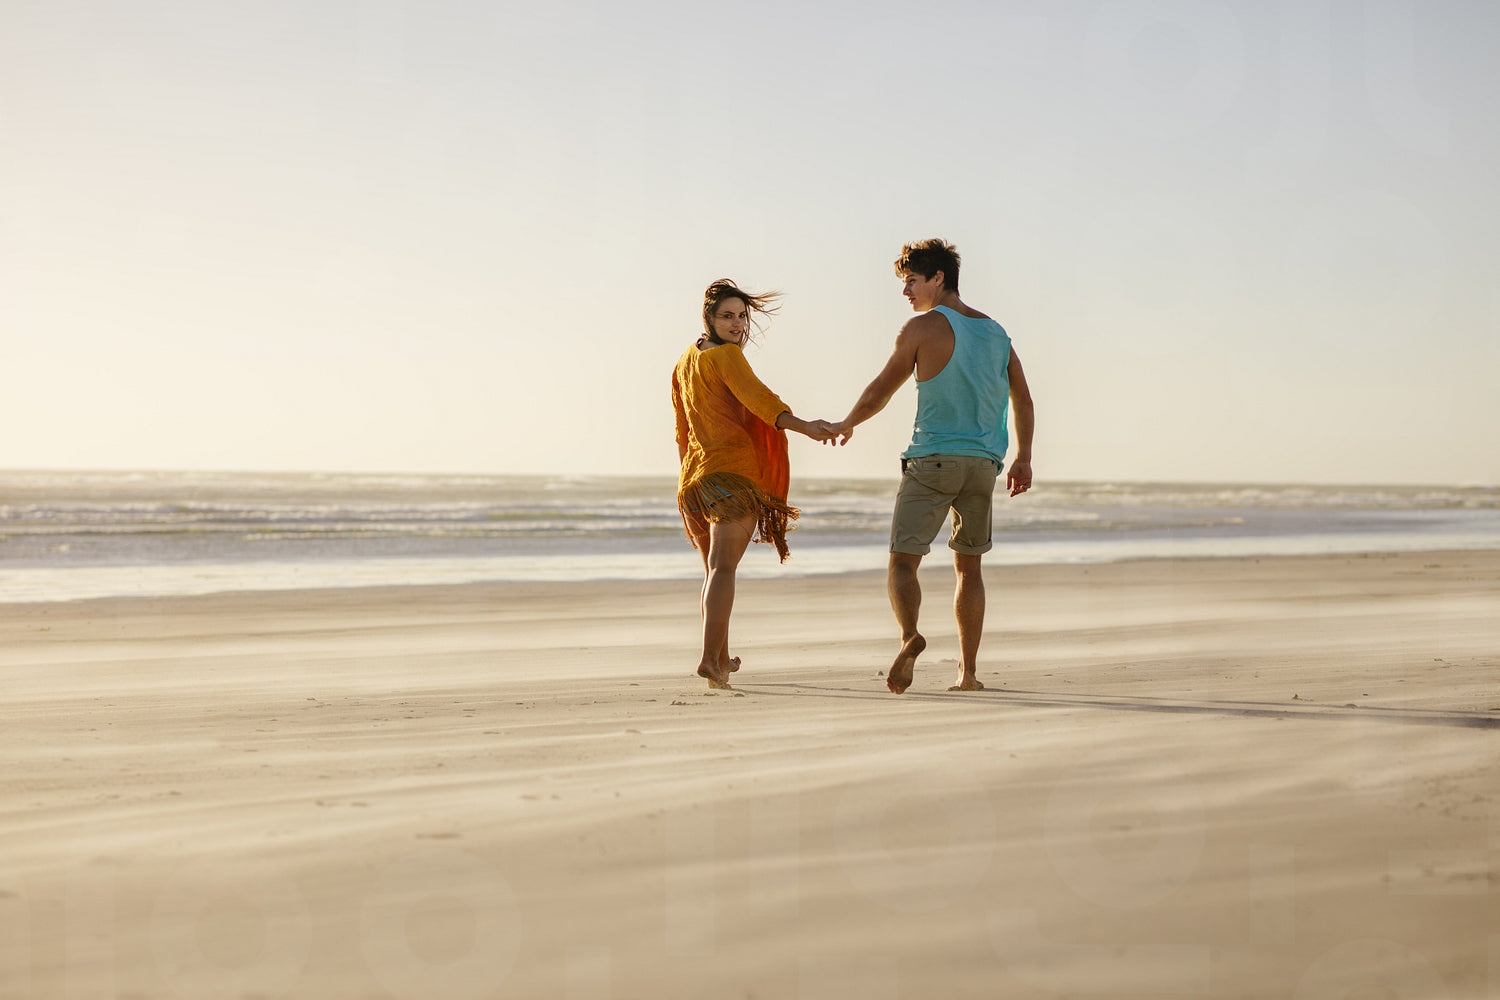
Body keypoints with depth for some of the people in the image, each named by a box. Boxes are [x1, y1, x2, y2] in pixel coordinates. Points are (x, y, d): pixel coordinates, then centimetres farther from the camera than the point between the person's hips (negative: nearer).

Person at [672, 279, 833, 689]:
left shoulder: (685, 362, 21)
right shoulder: (725, 355, -7)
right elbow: (757, 398, -25)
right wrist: (804, 427, -37)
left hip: (694, 476, 9)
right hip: (734, 472, -9)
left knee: (713, 570, 20)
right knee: (723, 567, -17)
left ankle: (722, 659, 31)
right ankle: (710, 659, -29)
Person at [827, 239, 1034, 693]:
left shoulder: (923, 327, -4)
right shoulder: (996, 332, 13)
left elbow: (879, 392, 0)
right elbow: (1023, 401, 15)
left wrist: (846, 425, 17)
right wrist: (1023, 458, 25)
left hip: (932, 459, -5)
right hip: (983, 464, 5)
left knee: (903, 560, -5)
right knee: (968, 566, 15)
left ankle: (910, 635, -33)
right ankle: (968, 670, 14)